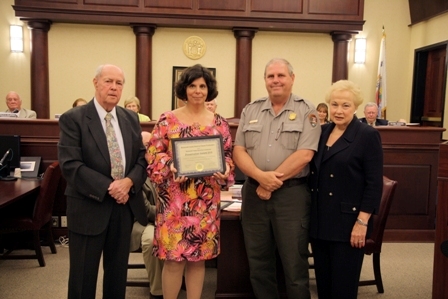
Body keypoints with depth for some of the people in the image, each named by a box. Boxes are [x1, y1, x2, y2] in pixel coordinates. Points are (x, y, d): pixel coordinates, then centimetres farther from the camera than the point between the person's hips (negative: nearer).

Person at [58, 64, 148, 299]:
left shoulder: (131, 119, 8)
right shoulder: (72, 119, -9)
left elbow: (142, 158, 6)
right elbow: (69, 165, -17)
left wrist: (129, 182, -14)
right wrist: (108, 188, -21)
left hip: (125, 205, 5)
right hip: (89, 206, -4)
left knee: (118, 272, 17)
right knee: (83, 275, 9)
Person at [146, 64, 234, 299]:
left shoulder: (219, 122, 7)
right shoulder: (167, 120, 1)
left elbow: (228, 156, 10)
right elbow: (153, 155, -1)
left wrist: (225, 170, -11)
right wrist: (170, 165, -19)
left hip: (206, 200, 2)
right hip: (174, 198, -2)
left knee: (199, 256, 11)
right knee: (173, 257, 1)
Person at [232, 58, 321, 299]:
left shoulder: (306, 111, -2)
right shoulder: (250, 110, 9)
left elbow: (304, 155, -12)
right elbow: (238, 151, 2)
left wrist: (272, 183, -13)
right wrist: (261, 177, -15)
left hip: (292, 194, -3)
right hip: (254, 193, 4)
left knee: (294, 264, 5)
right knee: (258, 262, 14)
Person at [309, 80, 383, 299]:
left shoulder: (368, 136, -8)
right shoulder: (323, 131, 9)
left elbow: (374, 184, -11)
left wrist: (362, 222, -15)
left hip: (348, 222, -5)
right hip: (320, 220, 6)